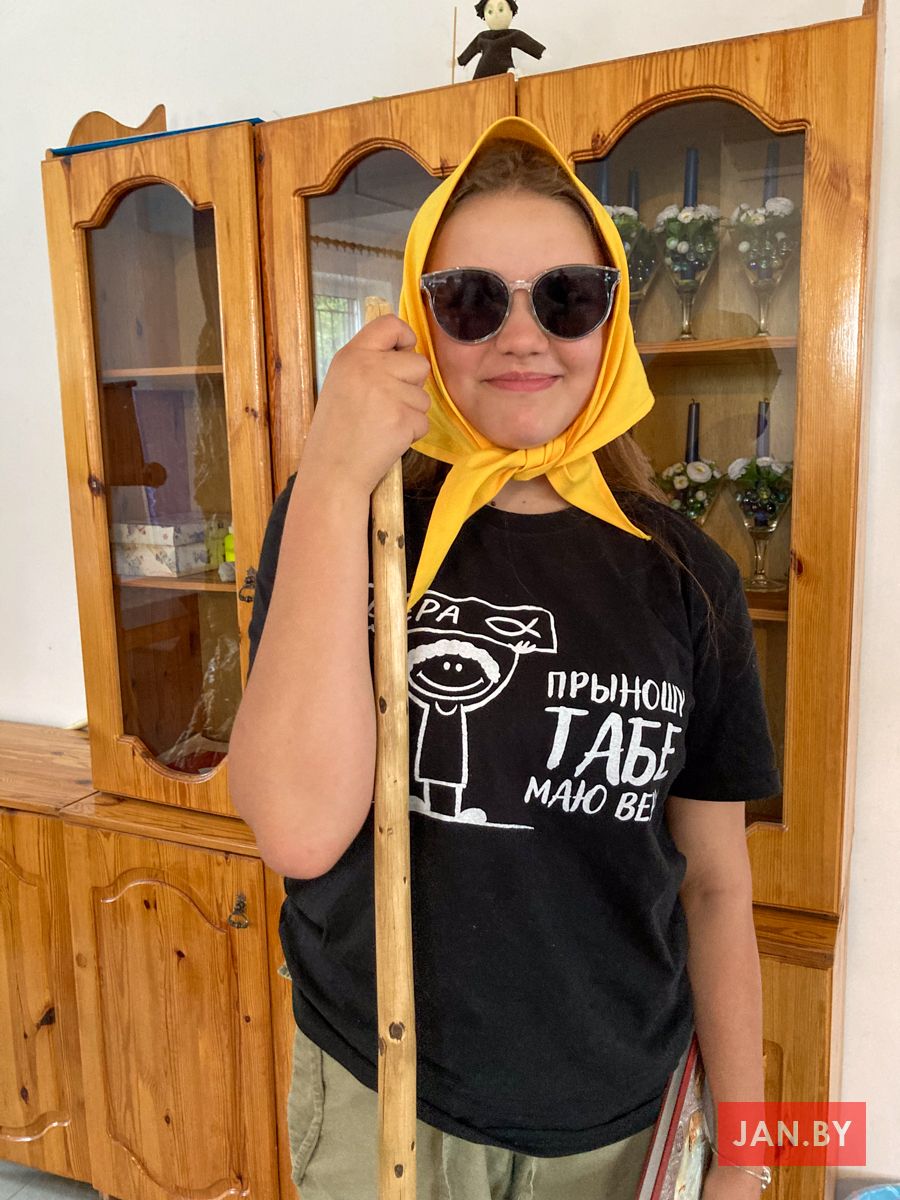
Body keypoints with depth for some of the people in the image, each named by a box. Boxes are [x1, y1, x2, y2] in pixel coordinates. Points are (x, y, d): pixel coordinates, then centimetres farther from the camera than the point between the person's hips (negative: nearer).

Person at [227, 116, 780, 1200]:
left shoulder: (684, 576, -7)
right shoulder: (341, 521, -12)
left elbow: (716, 881, -2)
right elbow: (301, 830, -26)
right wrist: (333, 482, -28)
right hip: (380, 1103, -1)